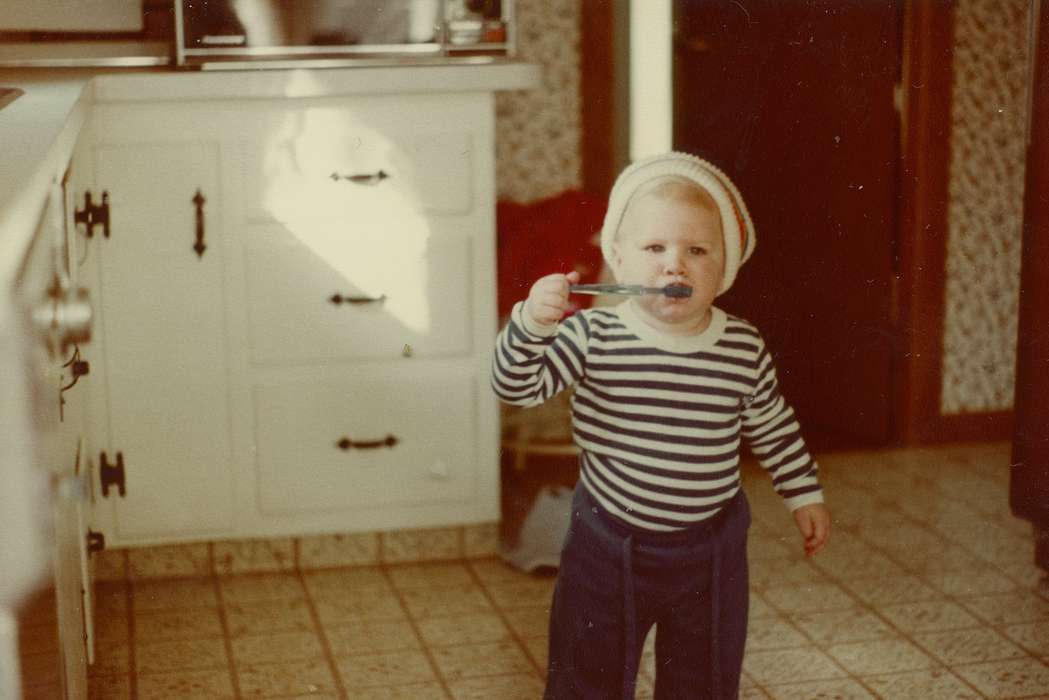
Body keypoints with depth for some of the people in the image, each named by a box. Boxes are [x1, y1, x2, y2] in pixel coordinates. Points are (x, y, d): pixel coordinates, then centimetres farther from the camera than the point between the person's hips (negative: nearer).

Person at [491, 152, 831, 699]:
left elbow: (773, 428, 6)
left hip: (710, 551, 2)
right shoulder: (594, 337, -15)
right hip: (608, 545, -1)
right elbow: (516, 386, -20)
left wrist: (803, 493, 13)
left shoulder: (745, 350, -9)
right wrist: (532, 322, -36)